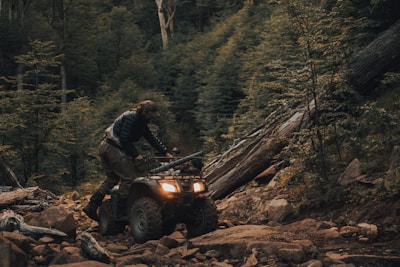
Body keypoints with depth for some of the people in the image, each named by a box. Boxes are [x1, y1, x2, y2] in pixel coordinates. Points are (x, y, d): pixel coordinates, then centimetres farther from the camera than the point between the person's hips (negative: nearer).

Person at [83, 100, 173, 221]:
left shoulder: (141, 121, 15)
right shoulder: (132, 118, -16)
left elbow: (151, 138, 18)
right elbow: (124, 139, -20)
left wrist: (166, 153, 14)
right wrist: (136, 154, -13)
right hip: (113, 148, -11)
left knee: (112, 178, 17)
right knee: (128, 177, -7)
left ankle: (91, 207, 15)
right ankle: (120, 210, -1)